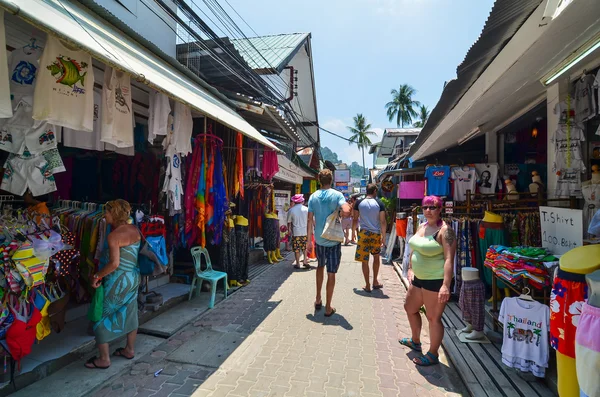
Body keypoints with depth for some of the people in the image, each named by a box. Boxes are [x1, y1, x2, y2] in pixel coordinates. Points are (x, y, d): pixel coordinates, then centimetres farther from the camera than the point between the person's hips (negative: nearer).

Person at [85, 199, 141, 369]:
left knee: (101, 317, 9)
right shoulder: (135, 230, 2)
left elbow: (114, 263, -27)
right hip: (133, 277, 8)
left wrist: (98, 276, -13)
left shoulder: (113, 236, -21)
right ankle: (129, 350, 34)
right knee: (130, 313, 19)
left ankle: (104, 359, 18)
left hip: (118, 281, -8)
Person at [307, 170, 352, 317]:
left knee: (320, 266, 25)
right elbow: (346, 211, -25)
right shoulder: (337, 195, -9)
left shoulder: (313, 197, 0)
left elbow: (310, 220, -2)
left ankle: (318, 300, 30)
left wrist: (309, 239, 5)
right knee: (331, 273, 5)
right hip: (334, 239, -3)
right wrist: (339, 213, -2)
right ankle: (328, 308, 13)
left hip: (319, 239, 3)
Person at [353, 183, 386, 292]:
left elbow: (355, 220, 2)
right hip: (376, 234, 0)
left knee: (365, 260, 6)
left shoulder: (359, 203, 0)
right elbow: (383, 222, -6)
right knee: (376, 257, 21)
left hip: (363, 233, 0)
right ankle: (375, 282, 28)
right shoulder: (380, 204, -4)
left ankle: (367, 285, 11)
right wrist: (384, 236, 1)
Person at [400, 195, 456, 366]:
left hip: (435, 281, -9)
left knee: (434, 318, 4)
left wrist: (445, 285, -29)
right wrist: (410, 269, 12)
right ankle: (415, 341, 45)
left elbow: (449, 259, -24)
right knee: (410, 308, 23)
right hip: (419, 278, 9)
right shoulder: (421, 227, 8)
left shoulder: (445, 230, -18)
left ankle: (433, 355, 24)